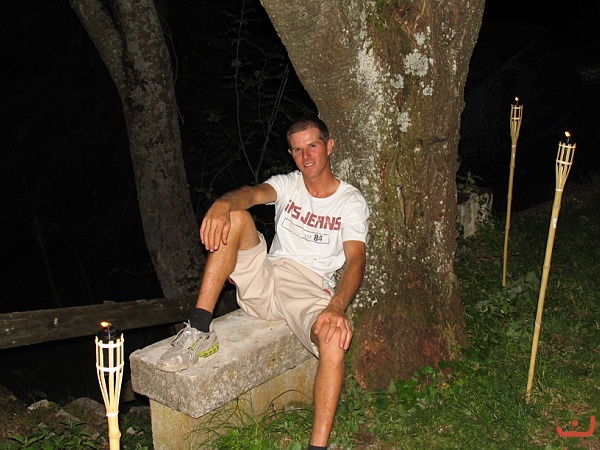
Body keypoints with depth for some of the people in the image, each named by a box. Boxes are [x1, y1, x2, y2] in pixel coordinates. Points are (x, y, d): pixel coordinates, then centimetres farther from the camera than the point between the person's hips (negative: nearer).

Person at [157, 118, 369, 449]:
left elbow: (355, 261, -13)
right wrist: (223, 204, -39)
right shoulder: (287, 184, 12)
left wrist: (337, 308, -35)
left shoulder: (351, 202, 2)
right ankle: (199, 331, -25)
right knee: (235, 216, -20)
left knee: (335, 338, -35)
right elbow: (254, 193, -13)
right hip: (265, 280, 3)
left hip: (311, 290, -3)